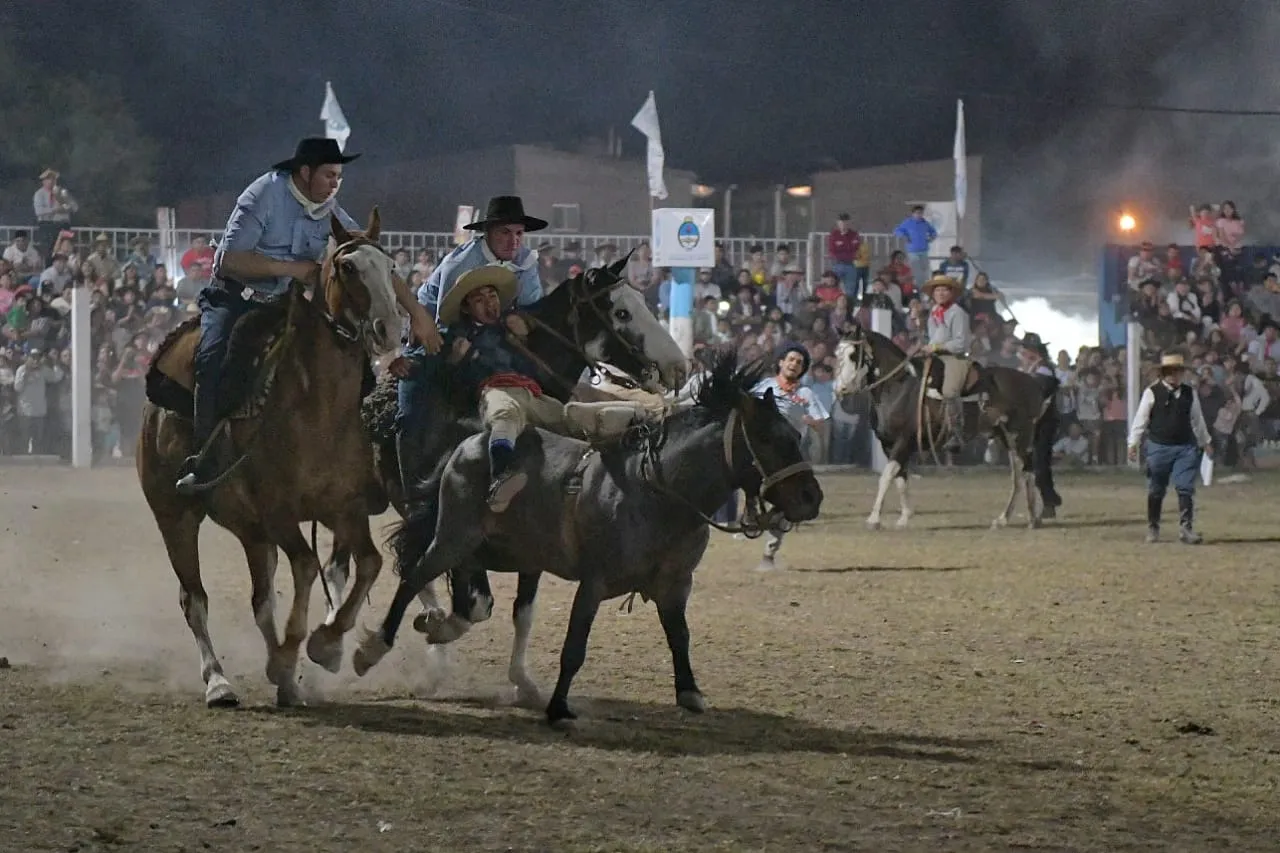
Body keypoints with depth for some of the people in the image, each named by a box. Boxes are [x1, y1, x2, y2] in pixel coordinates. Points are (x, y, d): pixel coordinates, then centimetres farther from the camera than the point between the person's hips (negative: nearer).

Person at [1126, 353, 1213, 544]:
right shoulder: (1152, 393, -4)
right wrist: (1133, 443, -8)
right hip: (1159, 447, -2)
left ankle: (1186, 528, -6)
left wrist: (1205, 442, 24)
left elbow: (1197, 420, 19)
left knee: (1186, 488, -8)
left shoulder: (1190, 393, 7)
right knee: (1155, 491, 7)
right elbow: (1140, 419, -3)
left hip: (1185, 448, 2)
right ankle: (1152, 528, 21)